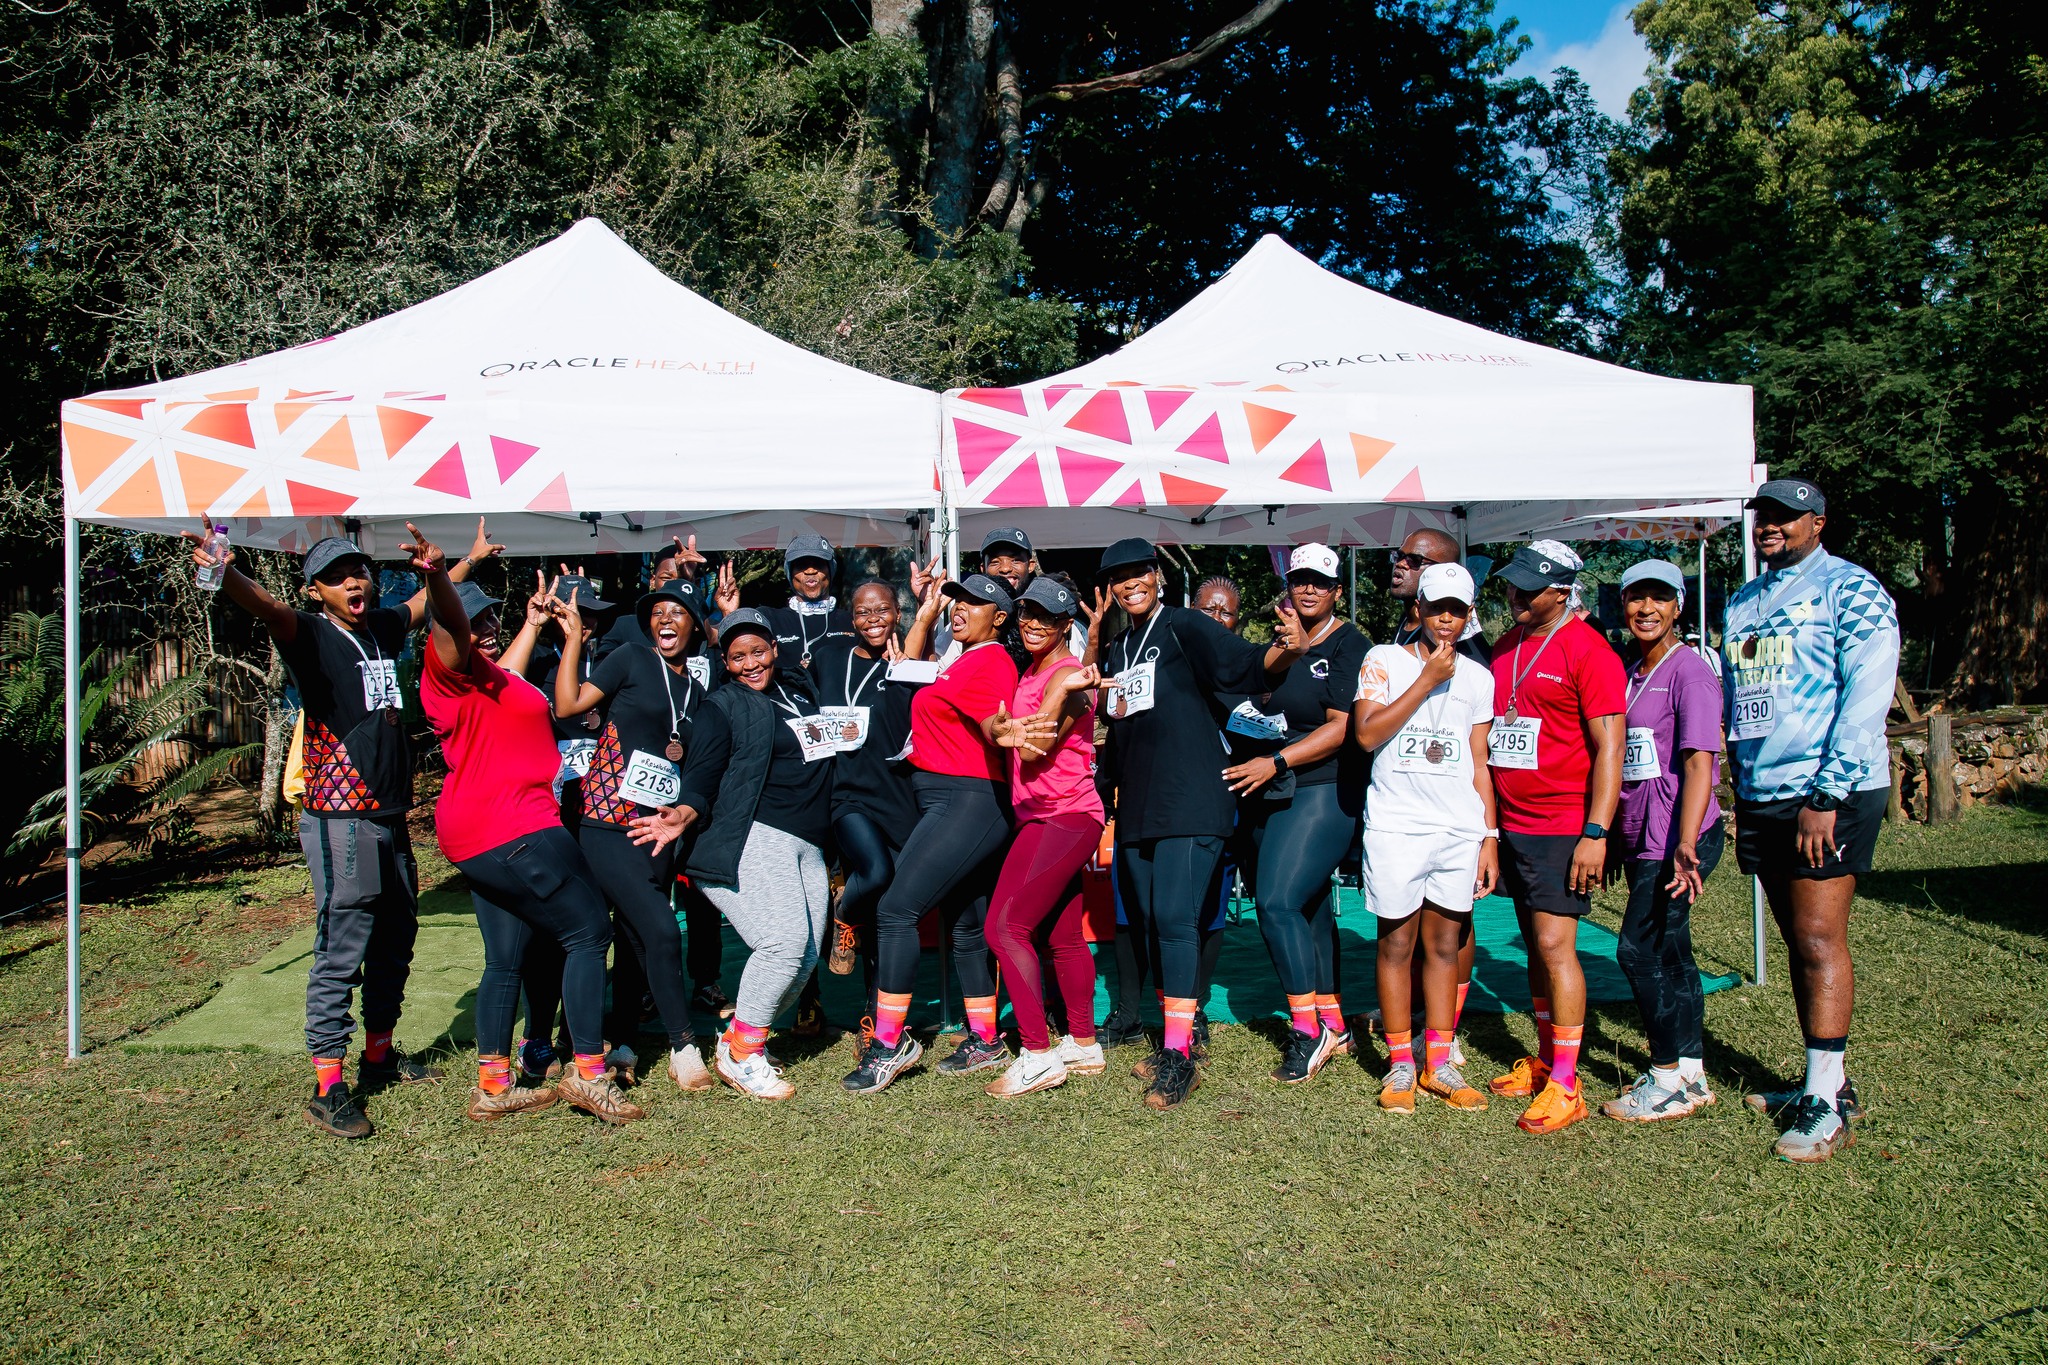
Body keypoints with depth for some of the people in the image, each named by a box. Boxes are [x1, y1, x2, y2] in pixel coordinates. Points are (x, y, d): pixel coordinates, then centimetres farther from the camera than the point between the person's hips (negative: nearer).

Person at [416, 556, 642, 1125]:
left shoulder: (489, 675, 18)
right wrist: (438, 577, -53)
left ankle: (492, 1088, 19)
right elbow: (448, 624, -33)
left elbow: (508, 672, 42)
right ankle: (588, 1073, -2)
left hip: (482, 840, 11)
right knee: (589, 932, -5)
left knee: (506, 962, 13)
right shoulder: (454, 668, -11)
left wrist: (533, 624, 53)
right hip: (515, 831, -11)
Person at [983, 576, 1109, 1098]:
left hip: (1063, 816, -10)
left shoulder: (1068, 676, -14)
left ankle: (1037, 1055, -11)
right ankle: (1084, 1045, 23)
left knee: (1006, 925, -13)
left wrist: (1065, 690, -28)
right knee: (1063, 935, 14)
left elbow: (1034, 751, -20)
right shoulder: (1030, 674, 15)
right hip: (1045, 817, 10)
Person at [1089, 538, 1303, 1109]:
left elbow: (1250, 664, -14)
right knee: (1149, 922, 12)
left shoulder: (1184, 626, -4)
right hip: (1135, 806, 8)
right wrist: (1094, 635, 12)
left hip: (1190, 800, -8)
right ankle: (1173, 1037, 24)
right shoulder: (1117, 646, 17)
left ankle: (1179, 1056, -11)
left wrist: (1288, 650, -36)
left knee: (1174, 917, -15)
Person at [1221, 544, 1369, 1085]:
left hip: (1324, 792, -7)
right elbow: (1252, 707, 24)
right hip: (1268, 795, 7)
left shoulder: (1348, 645, -6)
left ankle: (1307, 1028, -6)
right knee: (1309, 907, 11)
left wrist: (1274, 763, -17)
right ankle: (1333, 1024, 20)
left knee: (1277, 902, -17)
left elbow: (1340, 728, -14)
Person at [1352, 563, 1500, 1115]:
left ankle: (1439, 1064, 16)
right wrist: (1427, 680, -11)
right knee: (1397, 942, 2)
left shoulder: (1477, 677, 12)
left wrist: (1490, 837, 7)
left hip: (1461, 828, 3)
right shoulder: (1384, 660, 2)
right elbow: (1367, 734, -11)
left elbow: (1480, 764, 13)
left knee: (1445, 944, 7)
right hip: (1396, 824, -3)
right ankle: (1400, 1064, 12)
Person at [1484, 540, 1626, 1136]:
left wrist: (1596, 833, -18)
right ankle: (1544, 1060, 23)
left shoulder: (1586, 650, -10)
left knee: (1554, 944, -10)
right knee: (1536, 945, 13)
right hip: (1512, 823, 7)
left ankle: (1565, 1086, -5)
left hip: (1564, 826, -7)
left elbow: (1609, 748, -13)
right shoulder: (1504, 649, 13)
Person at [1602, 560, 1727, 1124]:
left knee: (1640, 949, -7)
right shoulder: (1630, 674, 14)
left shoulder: (1689, 671, -11)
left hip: (1677, 837, -8)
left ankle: (1670, 1079, 4)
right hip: (1640, 837, 8)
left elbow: (1698, 761, -20)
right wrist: (1611, 836, 19)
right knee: (1669, 953, 13)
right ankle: (1690, 1071, 23)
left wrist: (1685, 843, -28)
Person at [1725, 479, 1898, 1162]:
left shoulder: (1851, 589, -4)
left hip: (1831, 795, -7)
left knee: (1819, 939, -8)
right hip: (1760, 797, 7)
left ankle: (1827, 1104, -2)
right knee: (1799, 943, 10)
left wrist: (1825, 797, -18)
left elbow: (1866, 698, -13)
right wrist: (1732, 794, 16)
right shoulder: (1742, 604, 17)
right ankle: (1824, 1082, 18)